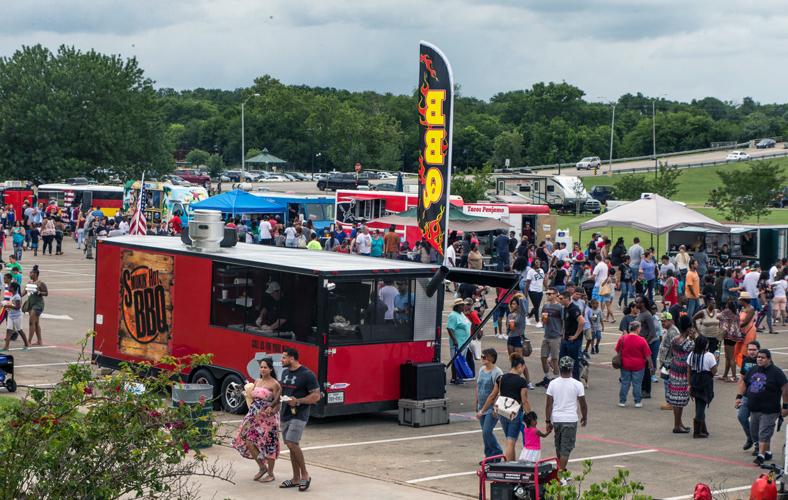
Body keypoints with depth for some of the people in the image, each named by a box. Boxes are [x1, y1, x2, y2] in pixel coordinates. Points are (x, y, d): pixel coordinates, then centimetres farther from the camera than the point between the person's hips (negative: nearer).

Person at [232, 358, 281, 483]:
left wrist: (271, 410, -26)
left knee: (269, 444, 0)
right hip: (254, 416, 6)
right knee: (247, 440, -4)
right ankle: (262, 467, 13)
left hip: (268, 418, -6)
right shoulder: (257, 381, 12)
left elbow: (278, 403, -10)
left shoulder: (274, 384, -8)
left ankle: (270, 474, 13)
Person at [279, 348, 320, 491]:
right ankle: (296, 479, 16)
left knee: (292, 443, -19)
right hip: (285, 414, 8)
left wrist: (298, 401, -22)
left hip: (299, 414, -8)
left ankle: (305, 475, -7)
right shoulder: (285, 372, 12)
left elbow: (316, 396, -12)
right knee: (291, 446, 9)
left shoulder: (307, 374, -11)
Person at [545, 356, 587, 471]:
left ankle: (561, 468, 34)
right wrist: (584, 418, 14)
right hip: (570, 419, -3)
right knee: (566, 447, 0)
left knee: (559, 446, 20)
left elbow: (548, 404, -1)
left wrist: (548, 421, 5)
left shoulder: (553, 383, -2)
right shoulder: (577, 384, -9)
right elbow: (583, 404, -2)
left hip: (556, 419, 3)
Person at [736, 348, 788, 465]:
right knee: (754, 432, 14)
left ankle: (761, 455, -6)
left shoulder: (776, 372, -10)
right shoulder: (753, 370, 9)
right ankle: (767, 452, 28)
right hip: (754, 409, 7)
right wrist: (739, 396, 10)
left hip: (769, 410, -7)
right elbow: (743, 382, 21)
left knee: (764, 434, -9)